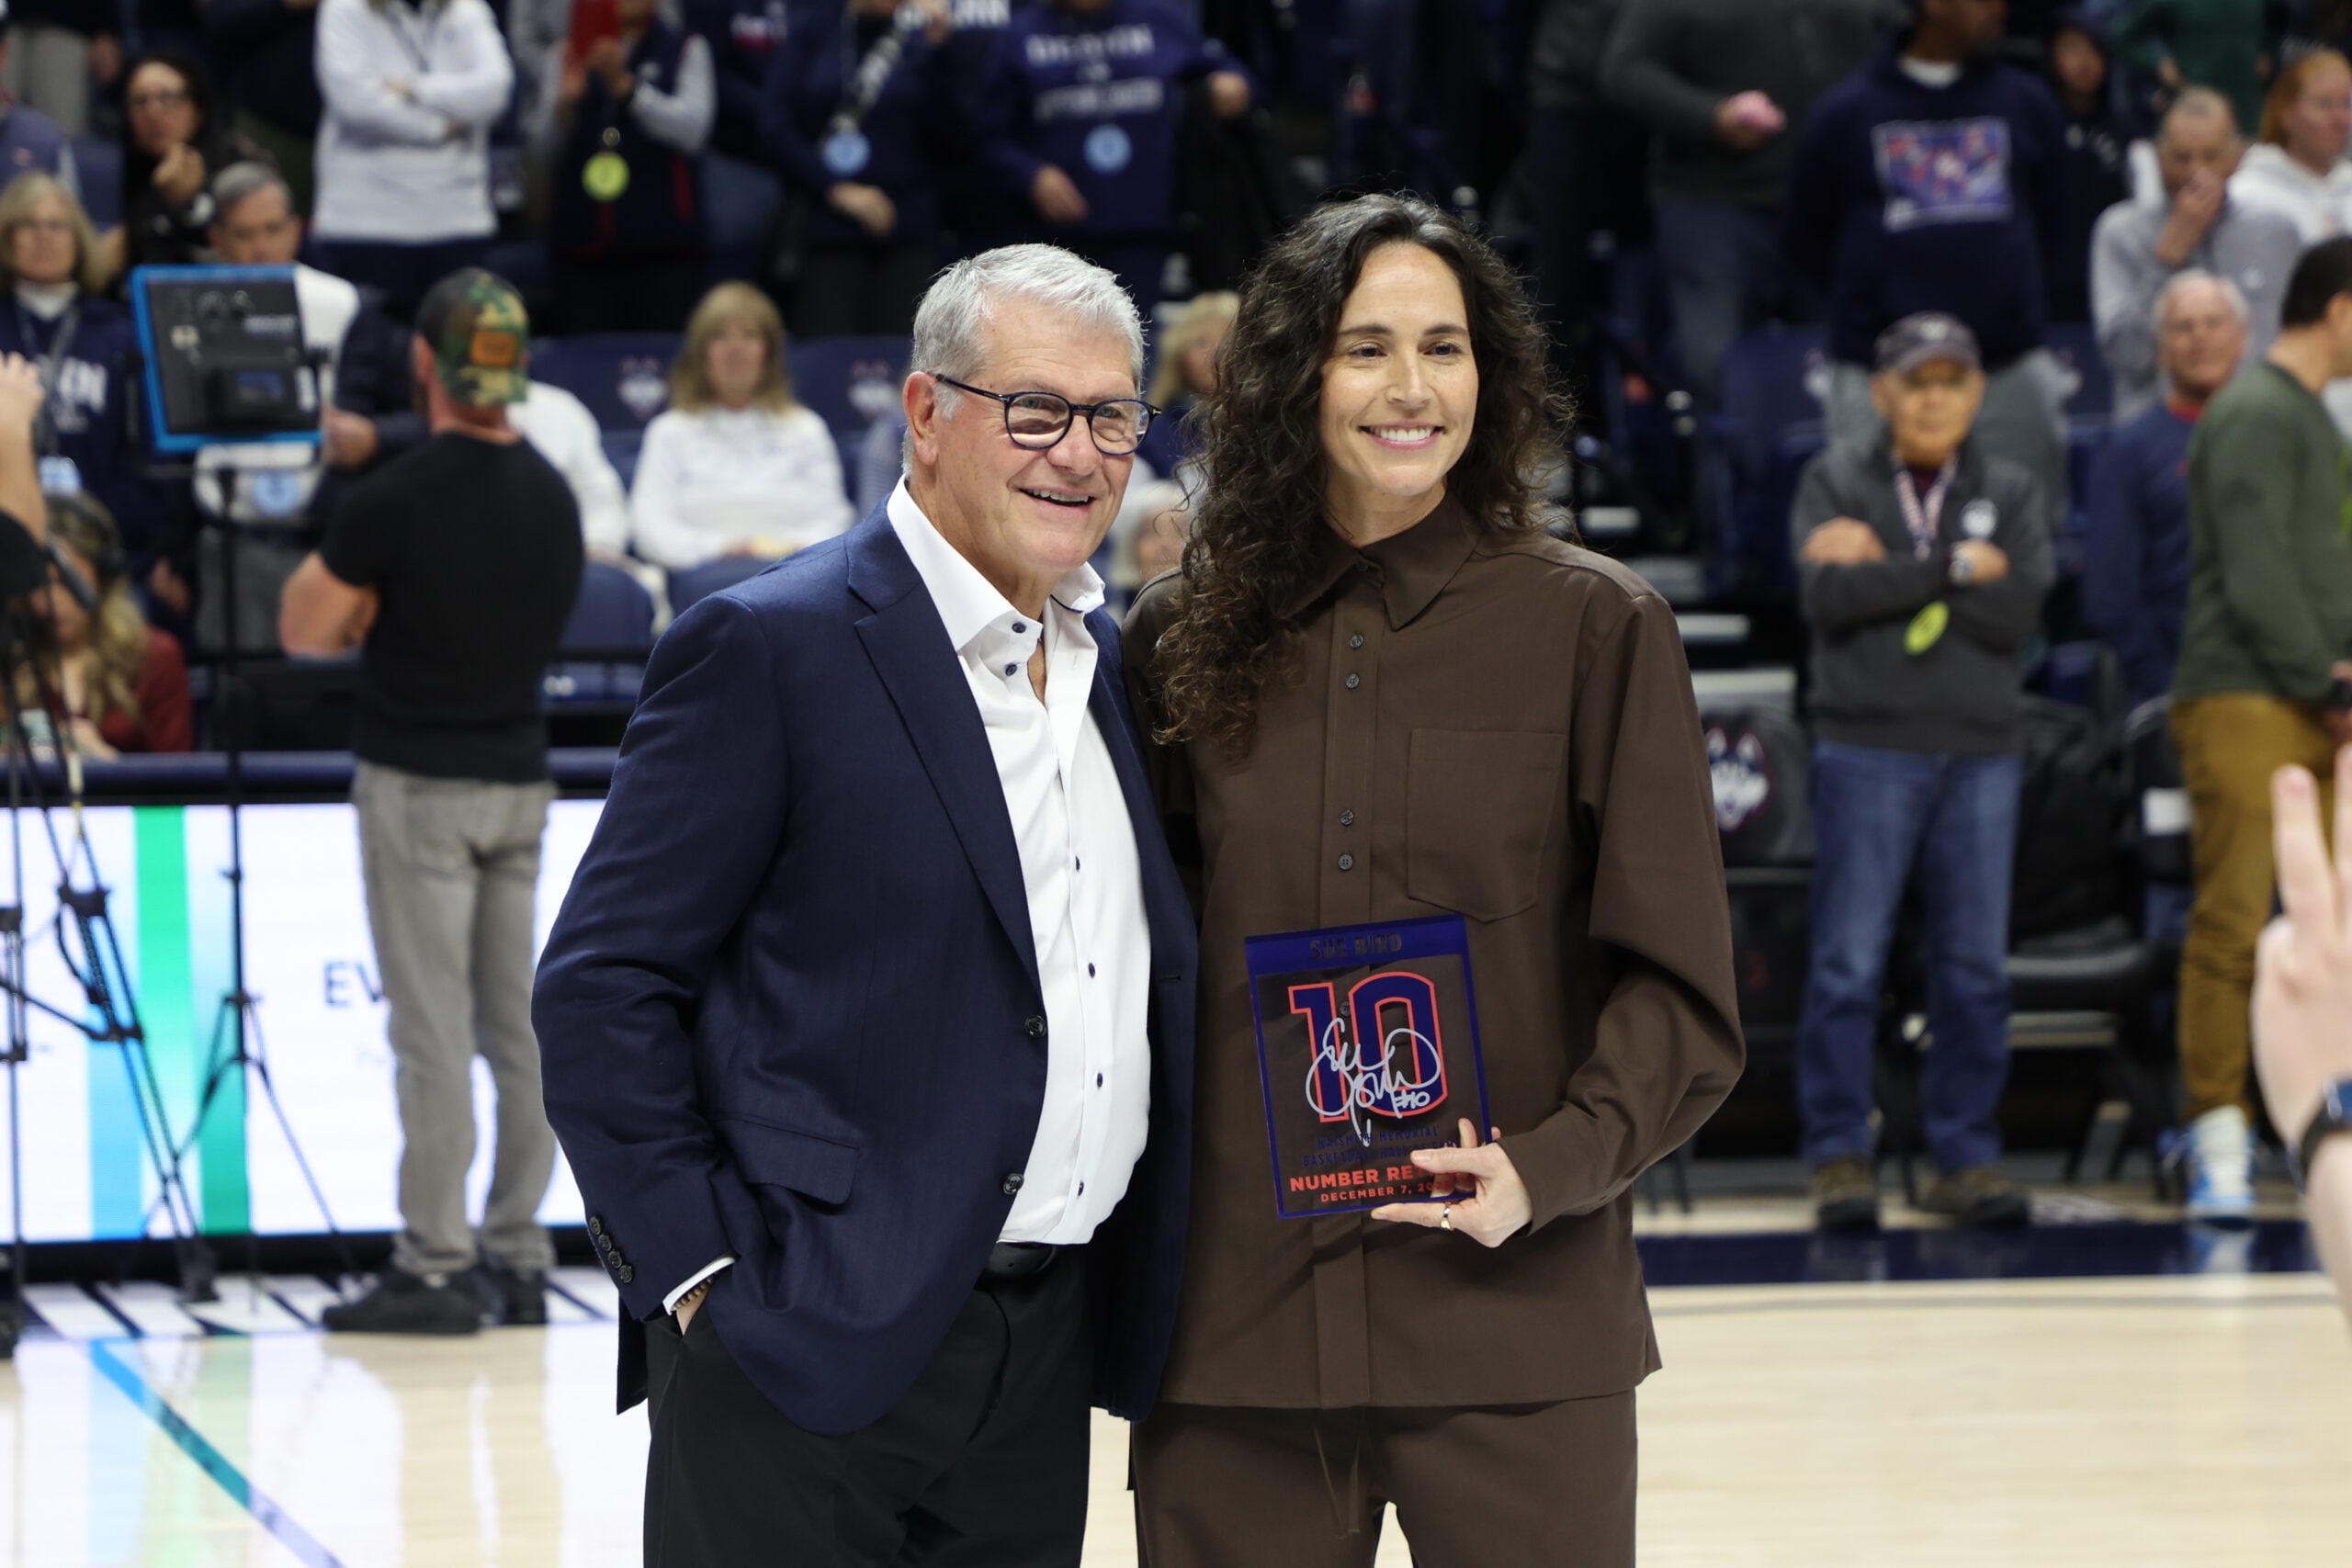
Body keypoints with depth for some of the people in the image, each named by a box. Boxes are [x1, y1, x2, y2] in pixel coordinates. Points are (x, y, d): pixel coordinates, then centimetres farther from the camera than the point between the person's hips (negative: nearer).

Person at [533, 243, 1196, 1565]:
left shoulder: (1107, 653, 15)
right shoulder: (770, 648, -8)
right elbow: (603, 986, -10)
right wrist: (699, 1275, -15)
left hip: (1050, 1353, 7)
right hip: (819, 1350, -7)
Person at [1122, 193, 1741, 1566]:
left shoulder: (1594, 627, 1)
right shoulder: (1184, 640, 8)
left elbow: (1684, 993, 0)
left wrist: (1550, 1166, -15)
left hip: (1516, 1325, -2)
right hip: (1234, 1332, 2)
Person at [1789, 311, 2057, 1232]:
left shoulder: (2012, 494, 12)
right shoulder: (1834, 482, 8)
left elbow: (2019, 611, -5)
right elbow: (1826, 595, -10)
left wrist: (1888, 568, -8)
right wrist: (1954, 568, -9)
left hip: (1981, 751, 2)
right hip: (1867, 746, -2)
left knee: (1976, 966, 2)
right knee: (1848, 962, -5)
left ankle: (1965, 1157, 9)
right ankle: (1840, 1157, 0)